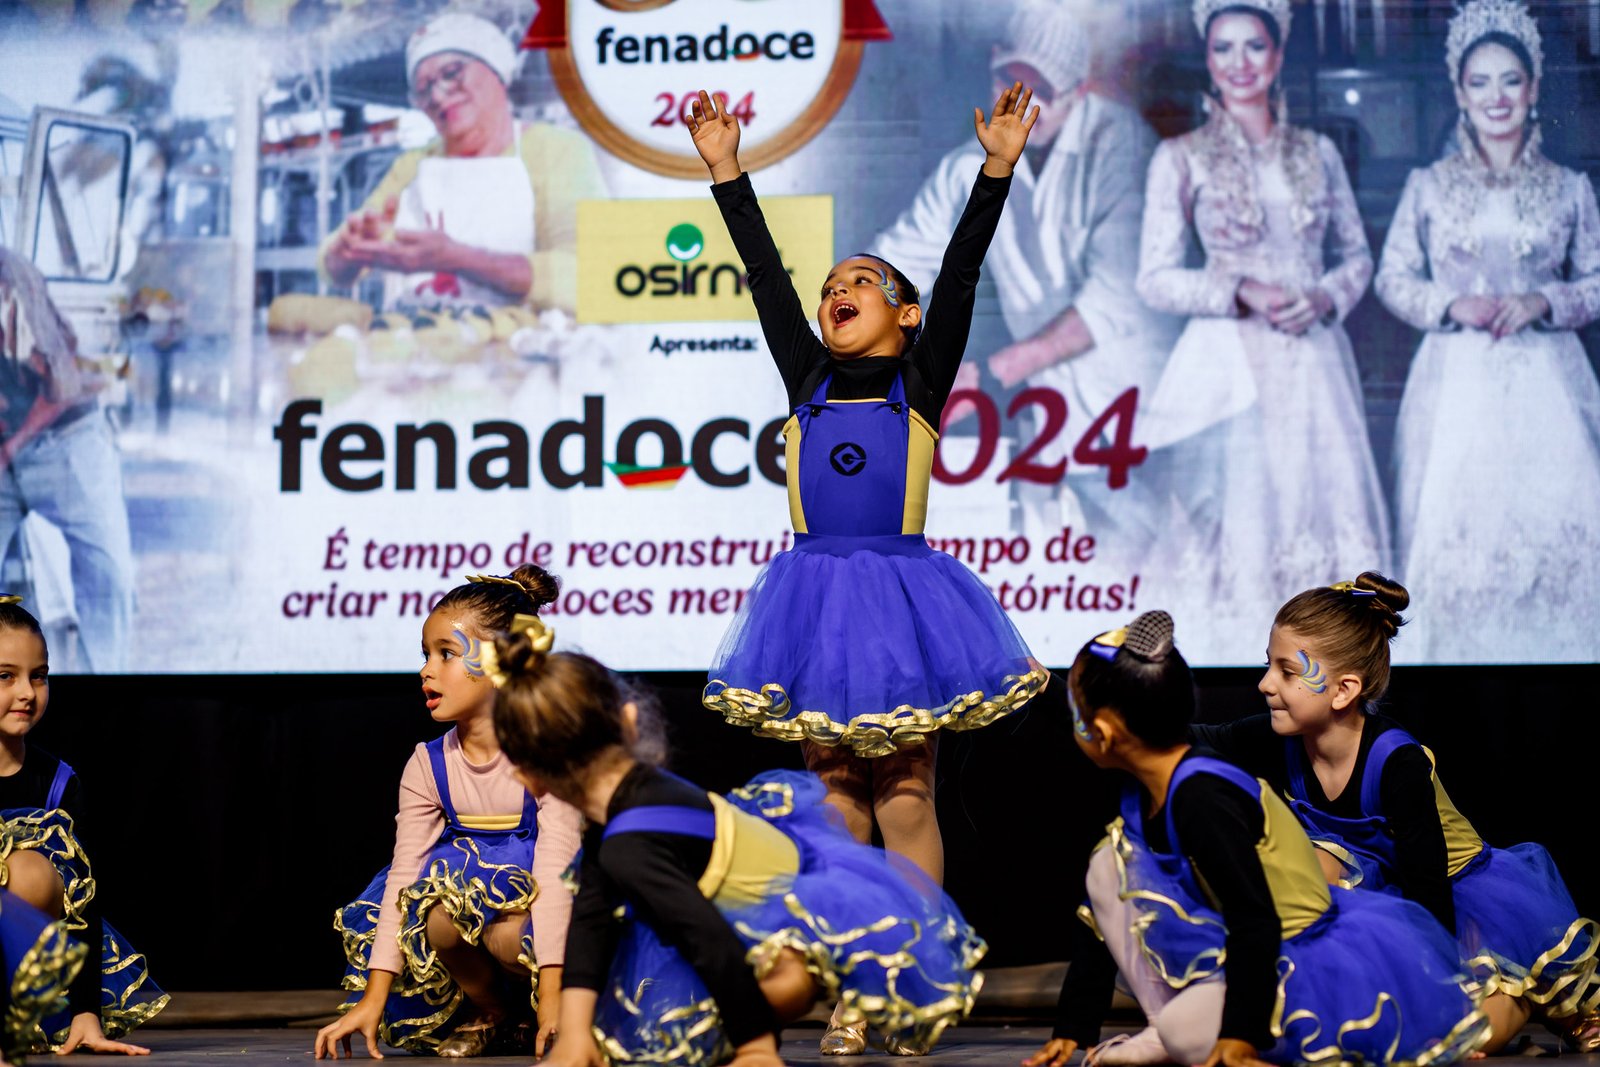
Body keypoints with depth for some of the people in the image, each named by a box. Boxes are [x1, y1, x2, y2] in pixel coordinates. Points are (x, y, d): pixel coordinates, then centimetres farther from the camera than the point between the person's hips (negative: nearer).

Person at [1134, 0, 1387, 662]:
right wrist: (1240, 294, -15)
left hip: (1314, 361, 3)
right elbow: (1154, 278, -2)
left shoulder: (1316, 153, 11)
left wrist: (1324, 298, -6)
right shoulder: (1181, 158, 2)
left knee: (1325, 515, 1)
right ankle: (1231, 655, 2)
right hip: (1230, 369, -3)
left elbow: (1357, 255, 15)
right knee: (1237, 523, -6)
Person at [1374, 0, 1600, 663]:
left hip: (1546, 381, 0)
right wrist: (1453, 305, -10)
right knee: (1453, 530, -4)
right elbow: (1394, 278, 8)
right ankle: (1455, 650, 5)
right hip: (1457, 384, 0)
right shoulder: (1428, 186, 8)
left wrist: (1540, 303, -9)